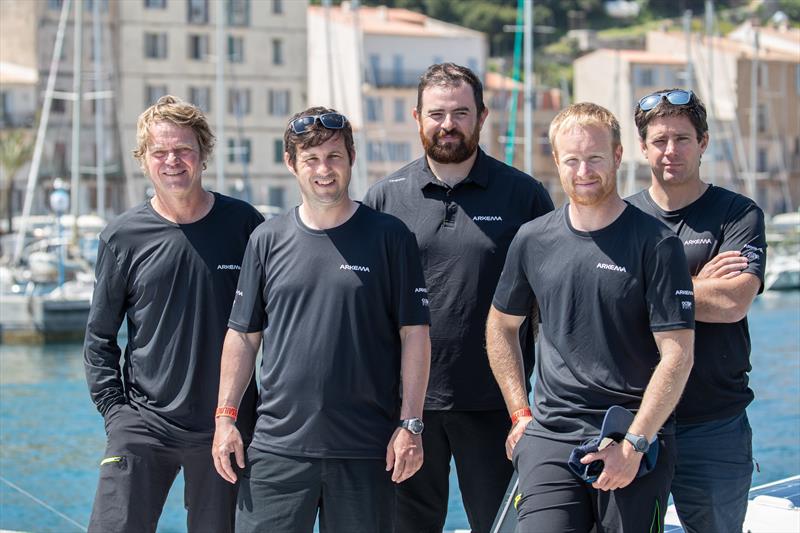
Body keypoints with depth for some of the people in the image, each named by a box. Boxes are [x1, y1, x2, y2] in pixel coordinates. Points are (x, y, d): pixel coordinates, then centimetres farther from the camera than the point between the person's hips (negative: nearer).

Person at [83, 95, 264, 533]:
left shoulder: (243, 225, 1)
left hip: (226, 428, 0)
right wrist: (114, 410, -2)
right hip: (143, 425, 0)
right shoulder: (123, 237, 1)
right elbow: (99, 337, 8)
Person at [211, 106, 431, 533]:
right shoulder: (267, 240, 8)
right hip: (277, 445, 2)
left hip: (365, 449, -1)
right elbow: (243, 335, 12)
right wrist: (226, 417, 5)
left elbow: (414, 334, 1)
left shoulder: (389, 236, 2)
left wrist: (410, 424, -5)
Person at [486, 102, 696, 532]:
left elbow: (677, 355, -8)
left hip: (637, 435, -2)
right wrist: (520, 413, 12)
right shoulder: (533, 239, 7)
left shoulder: (655, 243, -5)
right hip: (550, 435, 2)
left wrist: (634, 443, -13)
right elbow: (501, 325, 21)